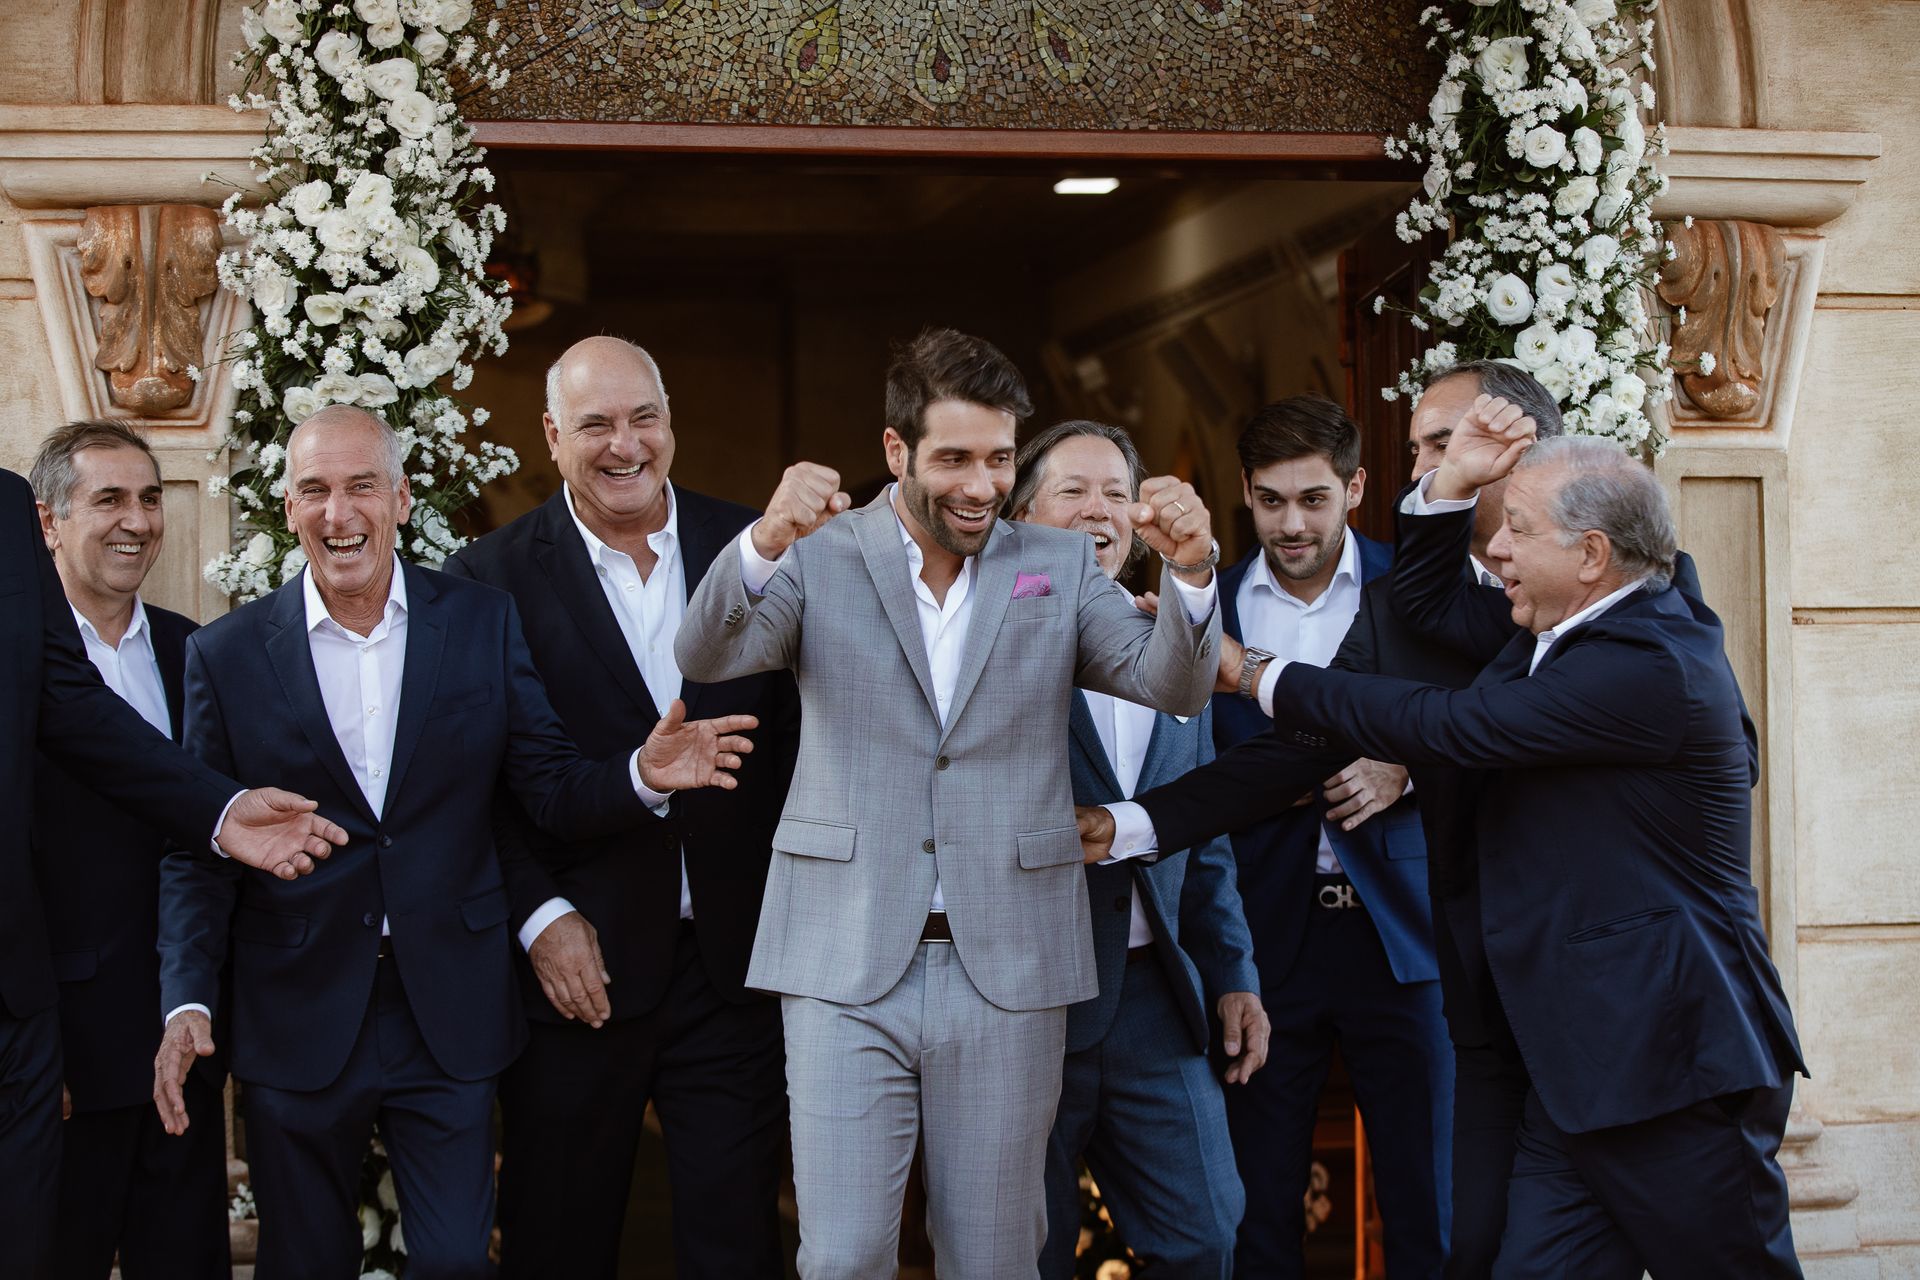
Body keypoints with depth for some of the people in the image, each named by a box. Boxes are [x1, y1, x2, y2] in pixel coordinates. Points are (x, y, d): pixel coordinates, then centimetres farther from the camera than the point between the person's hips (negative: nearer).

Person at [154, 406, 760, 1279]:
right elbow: (198, 851, 0)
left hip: (450, 1015, 0)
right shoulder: (226, 655, 0)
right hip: (297, 1025, 0)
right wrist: (188, 1001, -12)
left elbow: (549, 790, 0)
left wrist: (642, 776, -20)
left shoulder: (484, 624, 2)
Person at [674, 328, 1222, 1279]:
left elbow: (1175, 686, -1)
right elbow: (705, 657, -13)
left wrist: (1190, 571, -21)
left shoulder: (1060, 566, 9)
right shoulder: (820, 559, 2)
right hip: (848, 964, -2)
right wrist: (764, 543, -33)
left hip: (1008, 970, 2)